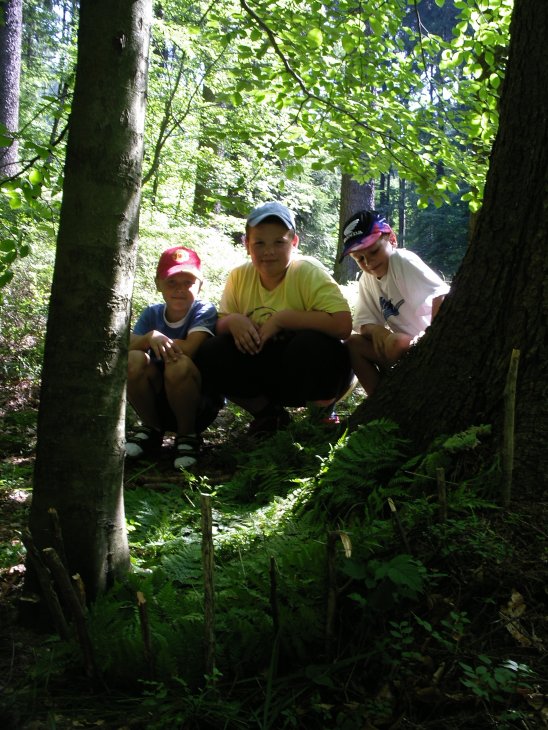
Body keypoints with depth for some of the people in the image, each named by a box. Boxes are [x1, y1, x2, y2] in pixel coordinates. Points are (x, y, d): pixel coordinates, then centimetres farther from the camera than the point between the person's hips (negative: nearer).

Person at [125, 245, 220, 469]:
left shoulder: (204, 311, -9)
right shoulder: (152, 313, 4)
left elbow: (189, 349, -26)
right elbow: (126, 347, -10)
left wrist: (156, 339, -12)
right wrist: (149, 338, -30)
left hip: (200, 404, -4)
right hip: (157, 402, 4)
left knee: (179, 365, -35)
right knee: (133, 360, -24)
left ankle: (188, 435, -10)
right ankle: (150, 429, 0)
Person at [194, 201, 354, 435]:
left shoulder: (308, 272, -18)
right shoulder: (239, 277, -3)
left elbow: (343, 324, -31)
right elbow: (219, 325, 4)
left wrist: (281, 318, -27)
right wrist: (232, 321, -20)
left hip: (317, 368, -4)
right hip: (270, 369, 5)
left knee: (311, 344, -37)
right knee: (209, 356, -16)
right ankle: (268, 413, 6)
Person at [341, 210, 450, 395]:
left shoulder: (403, 261, -16)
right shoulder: (366, 280, 6)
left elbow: (441, 295, -28)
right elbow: (364, 322, 5)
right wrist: (376, 330, -18)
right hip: (406, 344, 7)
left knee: (397, 345, -35)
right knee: (354, 344, -10)